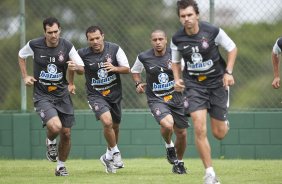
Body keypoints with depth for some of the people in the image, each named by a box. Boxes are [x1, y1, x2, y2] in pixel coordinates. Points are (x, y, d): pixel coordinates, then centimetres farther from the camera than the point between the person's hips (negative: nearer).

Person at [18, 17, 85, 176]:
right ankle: (51, 142, 11)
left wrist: (76, 67, -18)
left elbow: (82, 69, 2)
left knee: (66, 133, 4)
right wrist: (25, 76, 7)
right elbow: (21, 56, 14)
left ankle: (61, 166, 27)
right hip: (42, 96, -2)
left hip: (62, 95, 3)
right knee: (55, 126, -26)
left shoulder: (67, 46, -7)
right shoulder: (34, 45, -9)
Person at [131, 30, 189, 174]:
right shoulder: (143, 58, -4)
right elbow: (135, 71, 16)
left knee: (181, 133, 8)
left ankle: (179, 162, 34)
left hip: (175, 98, 2)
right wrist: (138, 83, -1)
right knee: (167, 124, -30)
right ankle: (169, 145, 4)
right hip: (156, 99, -2)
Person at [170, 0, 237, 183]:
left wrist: (228, 72, -10)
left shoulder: (213, 31, -14)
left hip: (217, 82, -1)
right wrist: (177, 79, -6)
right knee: (200, 129, -16)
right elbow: (176, 62, 12)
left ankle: (224, 123, 43)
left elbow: (232, 48, 0)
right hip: (194, 85, 1)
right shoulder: (177, 39, -6)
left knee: (219, 134, 2)